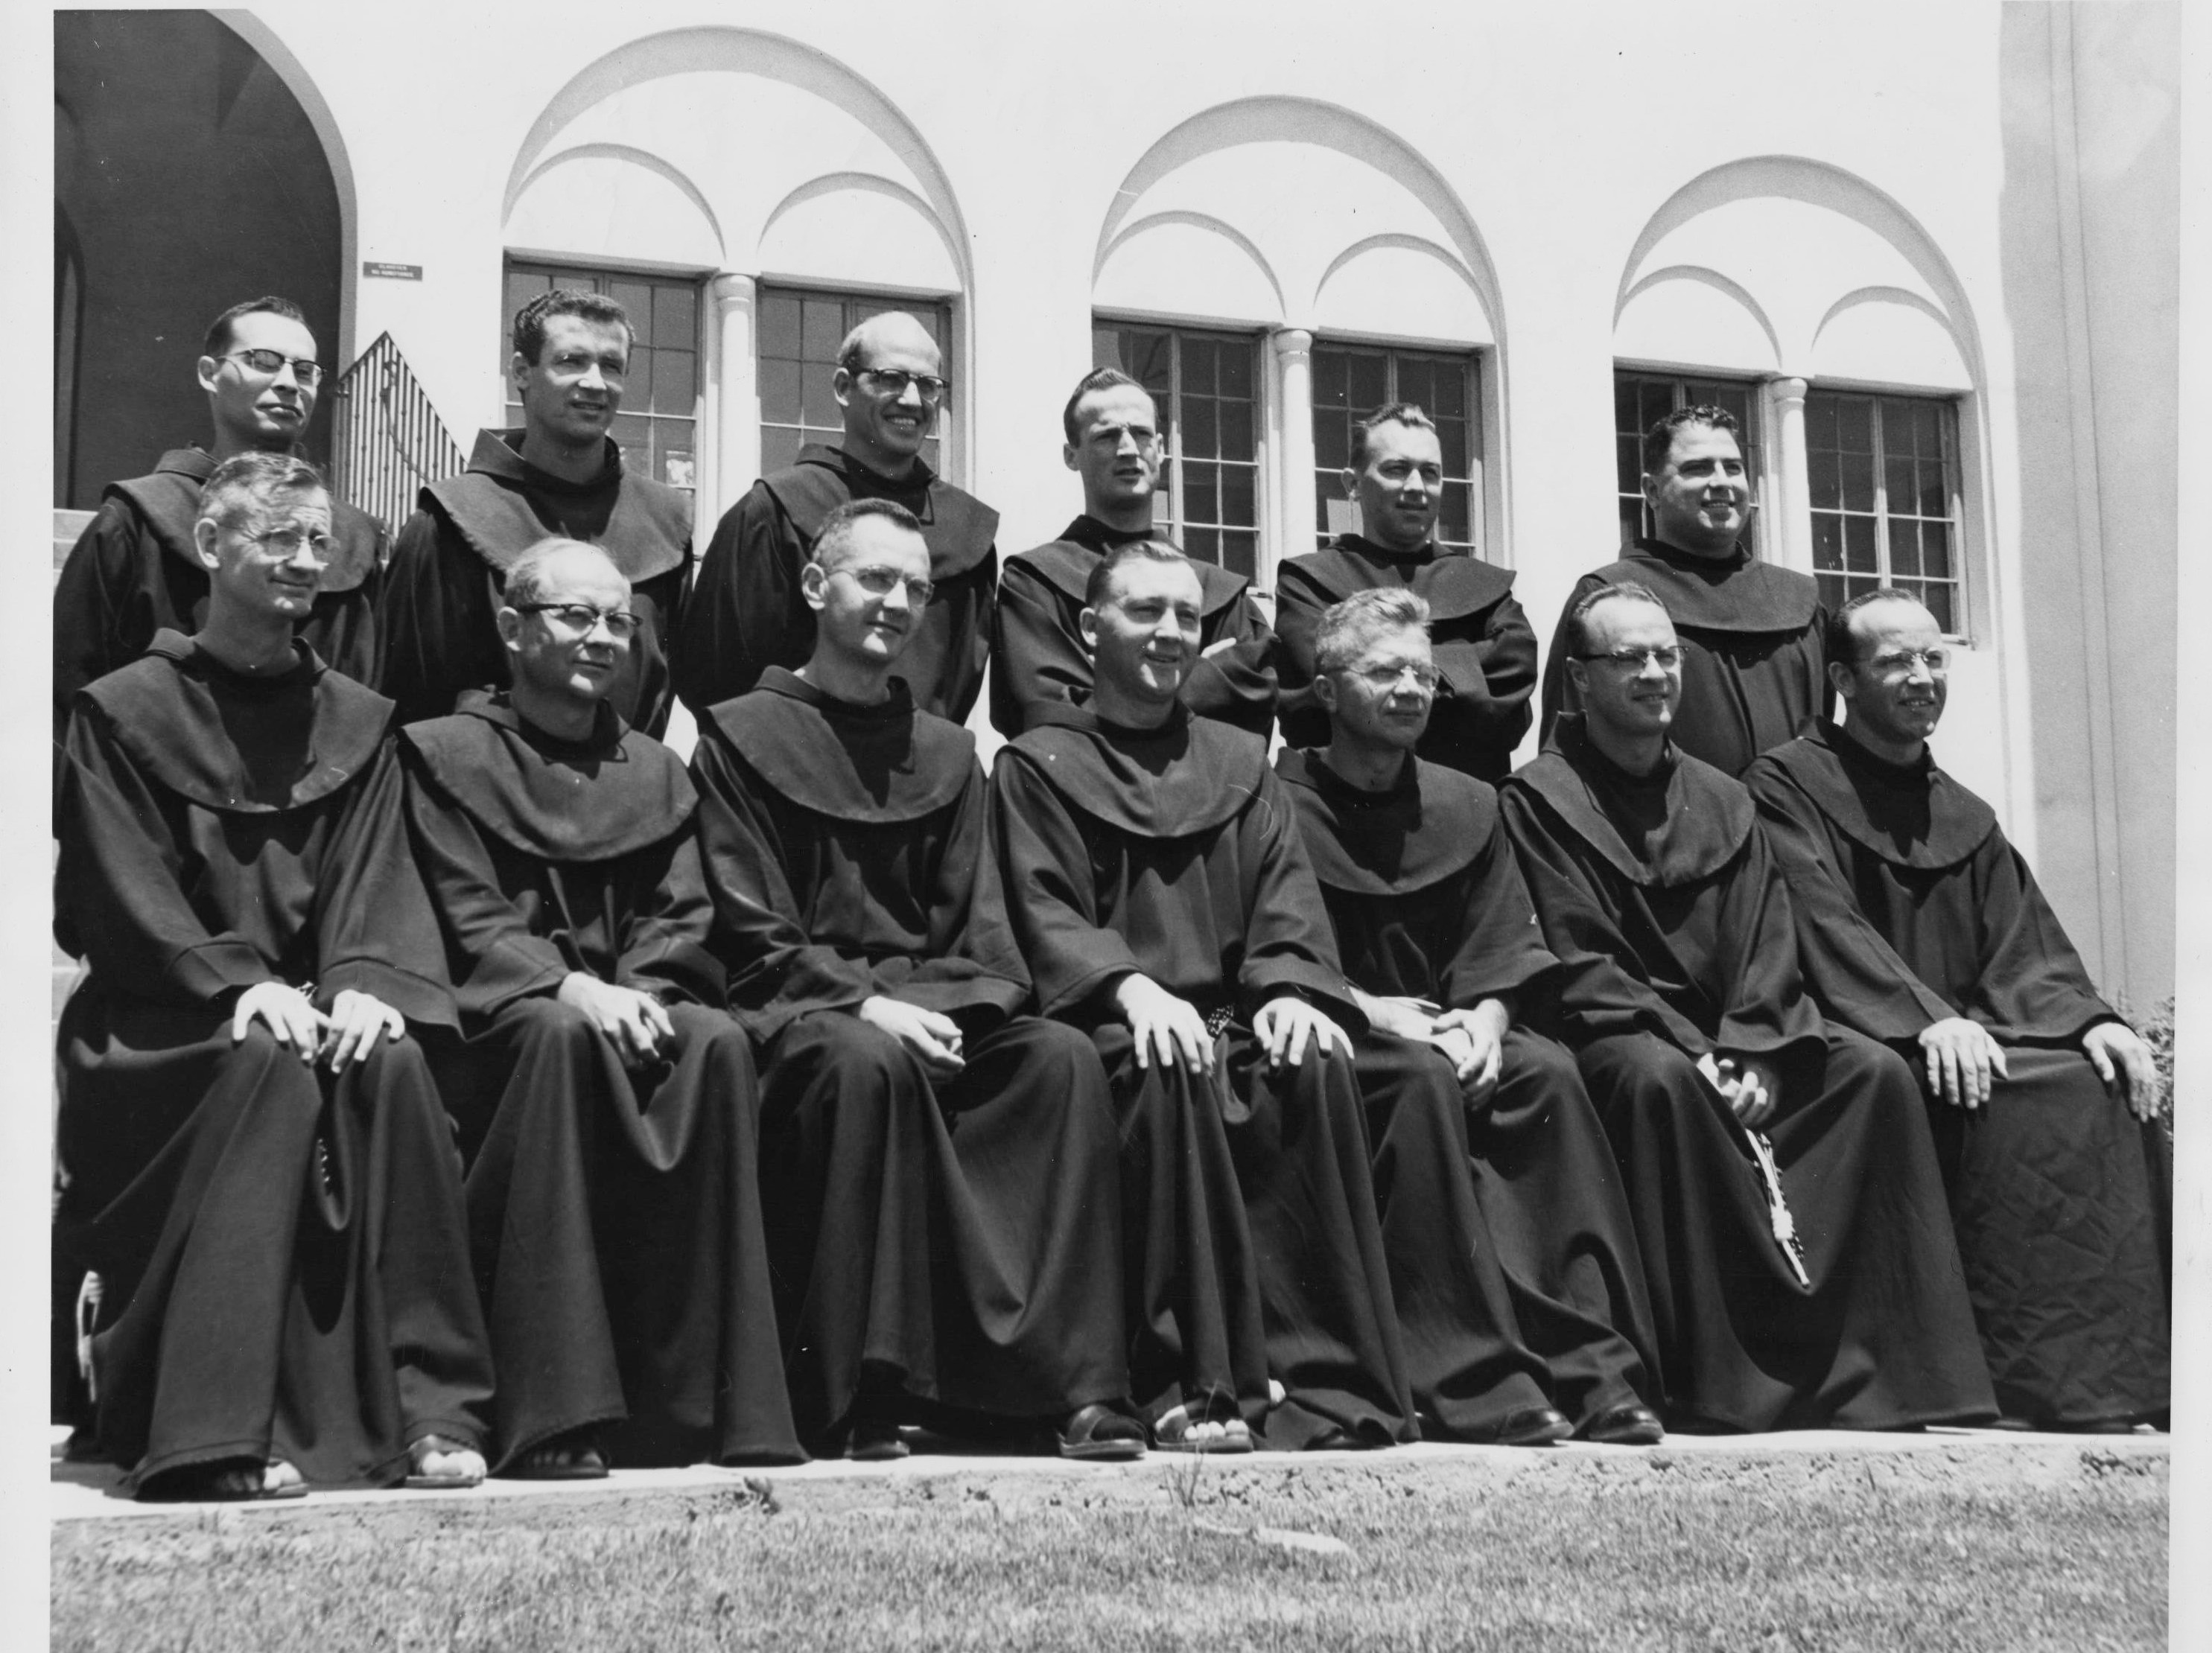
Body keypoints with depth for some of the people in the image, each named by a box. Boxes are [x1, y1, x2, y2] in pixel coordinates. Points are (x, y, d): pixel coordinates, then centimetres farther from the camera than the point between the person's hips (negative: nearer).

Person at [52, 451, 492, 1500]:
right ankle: (219, 1434, -34)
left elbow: (370, 873, 4)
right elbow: (121, 896, -6)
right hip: (160, 1019, -3)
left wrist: (363, 980, -17)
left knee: (391, 1068, -30)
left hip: (315, 998, 3)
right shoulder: (125, 712, 4)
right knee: (272, 1068, -35)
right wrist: (235, 982, -22)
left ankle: (424, 1409, -28)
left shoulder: (355, 722, 15)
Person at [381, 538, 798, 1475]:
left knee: (717, 1044, -29)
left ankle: (701, 1398, -27)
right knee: (565, 1037, -37)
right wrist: (571, 987, -22)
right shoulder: (448, 756, 8)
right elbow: (467, 923, -5)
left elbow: (681, 922, 9)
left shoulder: (653, 772, 21)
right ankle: (553, 1418, -38)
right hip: (492, 1023, -3)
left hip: (629, 1008, 4)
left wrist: (640, 993, -13)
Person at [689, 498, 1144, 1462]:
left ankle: (1083, 1385, -29)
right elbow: (752, 934, -2)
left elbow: (977, 923, 14)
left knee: (1065, 1059, -25)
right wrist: (861, 1002, -17)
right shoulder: (743, 738, 7)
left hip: (931, 1009, 4)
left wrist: (957, 1008, -8)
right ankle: (862, 1397, -35)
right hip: (795, 1009, -4)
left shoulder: (944, 752, 21)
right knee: (867, 1062, -38)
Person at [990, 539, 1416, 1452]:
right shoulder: (1038, 766, 11)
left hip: (1237, 1014, 3)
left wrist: (1291, 989, -12)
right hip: (1115, 1023, -3)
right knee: (1172, 1076, -36)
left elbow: (1285, 897, 10)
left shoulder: (1239, 763, 23)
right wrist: (1131, 986, -22)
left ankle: (1328, 1376, -30)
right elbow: (1044, 911, -3)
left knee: (1315, 1067, -30)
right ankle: (1195, 1383, -36)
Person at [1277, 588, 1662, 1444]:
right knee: (1423, 1078, -35)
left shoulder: (1467, 807, 16)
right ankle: (1474, 1380, -37)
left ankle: (1593, 1364, -30)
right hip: (1339, 1045, -4)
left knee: (1547, 1071, -26)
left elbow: (1505, 954, 8)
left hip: (1449, 1030, 4)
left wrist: (1483, 1019, -12)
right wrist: (1365, 1008, -21)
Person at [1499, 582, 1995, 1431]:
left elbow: (1766, 948, 7)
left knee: (1875, 1072, -18)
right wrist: (1693, 1053, -20)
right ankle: (1722, 1388, -35)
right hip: (1617, 1034, -5)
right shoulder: (1540, 799, 1)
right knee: (1660, 1081, -38)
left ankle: (1886, 1368, -18)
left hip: (1735, 1040, 5)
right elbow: (1579, 966, -10)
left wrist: (1747, 1055, -12)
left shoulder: (1721, 800, 18)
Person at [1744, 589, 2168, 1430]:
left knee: (2106, 1084, -21)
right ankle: (2053, 1383, -29)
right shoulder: (1789, 785, 1)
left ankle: (2116, 1378, -21)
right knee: (2015, 1100, -31)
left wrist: (2087, 1017, -11)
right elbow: (1825, 929, -14)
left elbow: (2022, 955, 10)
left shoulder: (1967, 818, 21)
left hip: (1966, 1036, 6)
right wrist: (1928, 1019, -27)